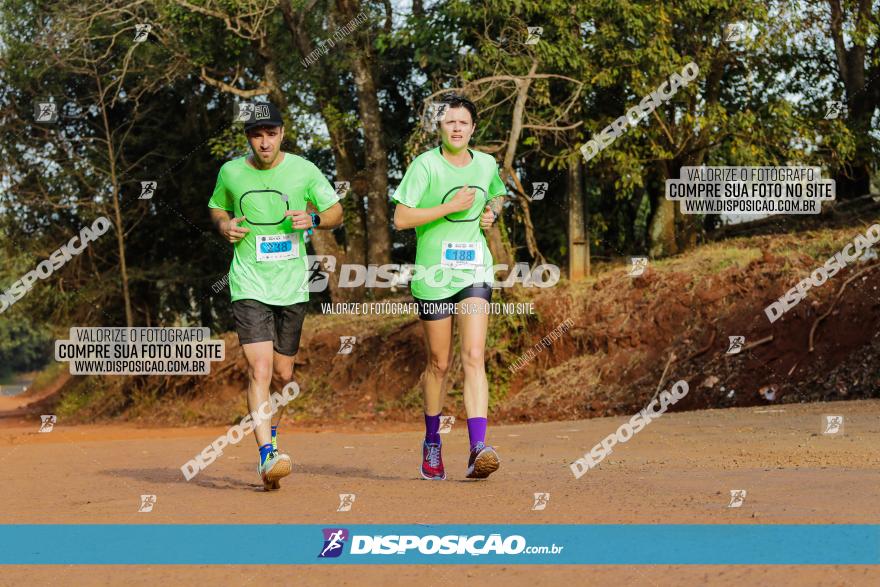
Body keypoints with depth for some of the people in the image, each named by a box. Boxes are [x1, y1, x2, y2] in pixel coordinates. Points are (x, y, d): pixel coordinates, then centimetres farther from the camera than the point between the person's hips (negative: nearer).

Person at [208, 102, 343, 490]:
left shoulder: (303, 171, -2)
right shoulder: (231, 173, 0)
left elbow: (336, 212, 8)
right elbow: (217, 208, 19)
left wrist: (312, 220, -13)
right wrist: (224, 226, -3)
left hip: (292, 286, 2)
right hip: (250, 286, -1)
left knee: (283, 374, 11)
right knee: (260, 369, -17)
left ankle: (269, 424, 41)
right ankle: (267, 454, -21)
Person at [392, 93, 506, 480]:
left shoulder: (487, 165, 9)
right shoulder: (425, 165, -6)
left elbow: (498, 195, 31)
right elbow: (401, 218, -11)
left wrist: (492, 213, 8)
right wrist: (451, 206, -15)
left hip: (475, 271, 2)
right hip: (434, 274, -2)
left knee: (474, 357, -13)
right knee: (439, 364, 7)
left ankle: (478, 449, -22)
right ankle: (431, 442, 29)